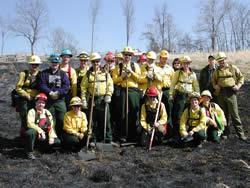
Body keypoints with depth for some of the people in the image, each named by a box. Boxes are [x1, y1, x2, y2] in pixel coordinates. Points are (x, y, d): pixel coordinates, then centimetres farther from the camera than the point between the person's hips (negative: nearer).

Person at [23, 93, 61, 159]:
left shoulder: (47, 112, 12)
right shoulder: (32, 112, -5)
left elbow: (51, 126, 10)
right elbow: (30, 124, -20)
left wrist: (51, 137, -4)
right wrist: (40, 131, -26)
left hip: (44, 136, 5)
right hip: (35, 134, -5)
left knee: (57, 141, -10)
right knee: (32, 132, -39)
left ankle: (41, 146, 15)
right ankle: (29, 152, -16)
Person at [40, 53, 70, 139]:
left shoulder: (62, 74, 11)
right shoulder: (44, 73, 10)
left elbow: (66, 86, -1)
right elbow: (42, 85, -2)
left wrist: (58, 93, -15)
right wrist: (50, 93, -16)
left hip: (60, 101, 1)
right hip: (48, 101, 0)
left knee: (62, 120, -2)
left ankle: (60, 137, 9)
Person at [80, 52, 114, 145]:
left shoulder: (105, 73, 8)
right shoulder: (88, 74, 7)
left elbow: (110, 85, 9)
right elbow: (83, 87, 6)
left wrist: (108, 95, -4)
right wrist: (84, 99, -1)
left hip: (103, 100, 0)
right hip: (92, 100, 0)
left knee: (106, 120, 0)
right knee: (92, 121, 3)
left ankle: (108, 139, 10)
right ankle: (92, 140, 14)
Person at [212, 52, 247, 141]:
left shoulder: (233, 68, 5)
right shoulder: (216, 71, 12)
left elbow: (241, 77, 10)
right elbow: (213, 81, 22)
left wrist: (238, 86, -4)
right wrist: (215, 85, 1)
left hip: (231, 93, -3)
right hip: (220, 93, 3)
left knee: (234, 114, -5)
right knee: (223, 114, 9)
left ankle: (240, 133, 2)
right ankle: (225, 132, 19)